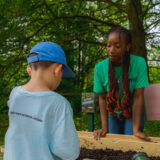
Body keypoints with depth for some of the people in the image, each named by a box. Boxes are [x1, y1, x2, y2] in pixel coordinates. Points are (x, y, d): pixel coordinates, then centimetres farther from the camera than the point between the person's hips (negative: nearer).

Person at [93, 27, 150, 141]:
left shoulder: (139, 63, -24)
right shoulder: (100, 68, -18)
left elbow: (138, 97, -23)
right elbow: (102, 98, -11)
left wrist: (136, 129, -24)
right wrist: (104, 127, -16)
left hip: (133, 113, -1)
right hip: (113, 114, 2)